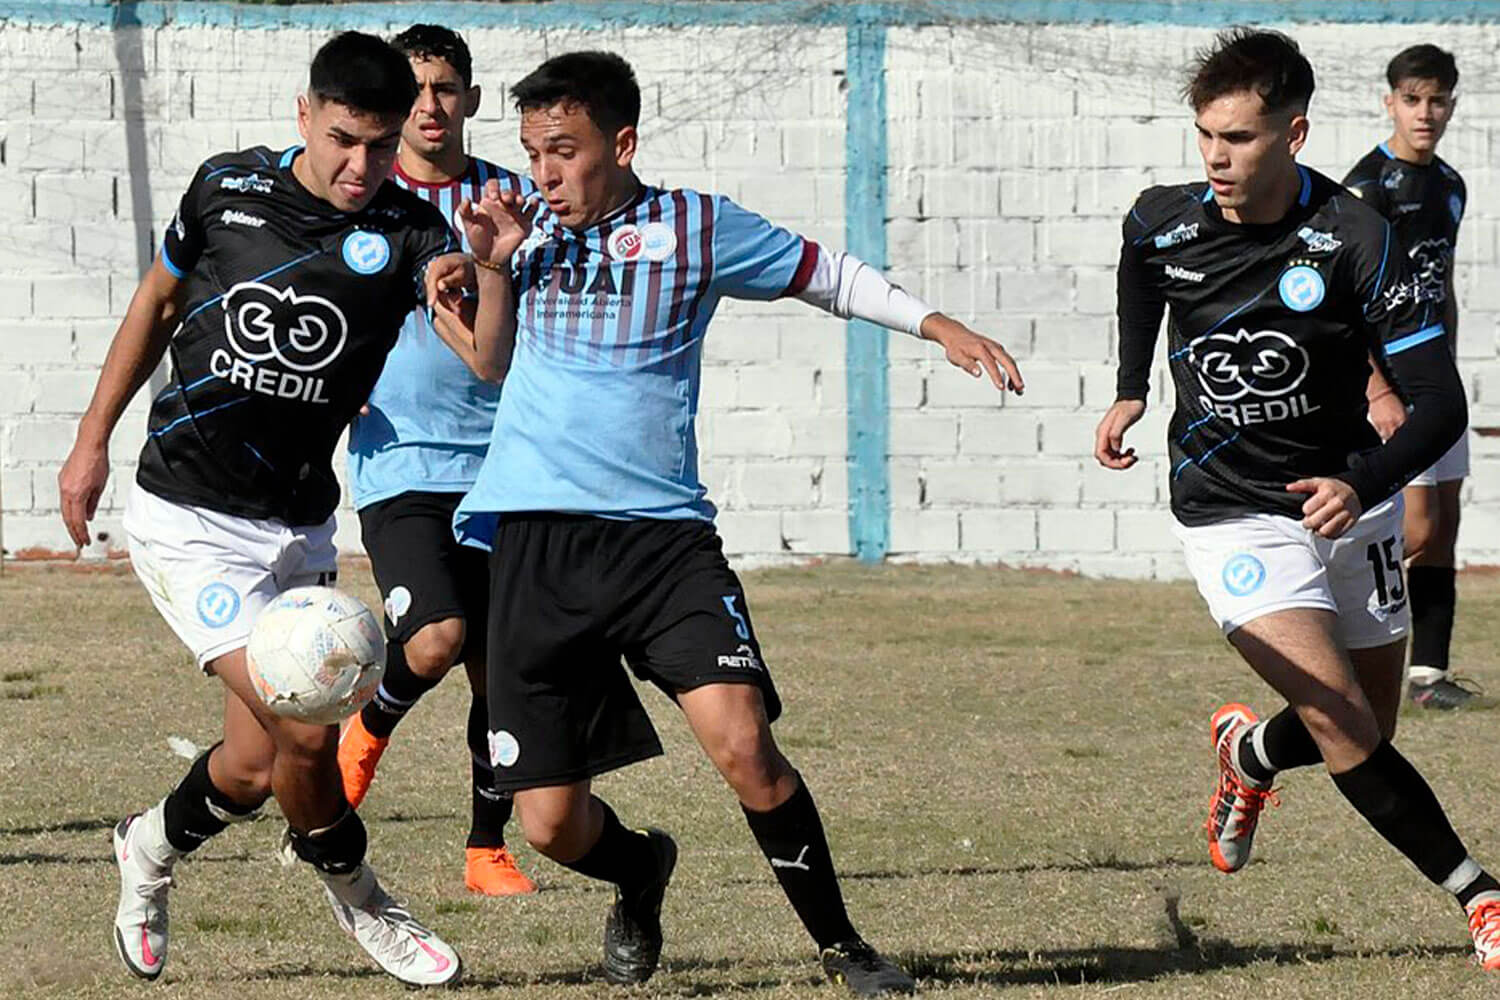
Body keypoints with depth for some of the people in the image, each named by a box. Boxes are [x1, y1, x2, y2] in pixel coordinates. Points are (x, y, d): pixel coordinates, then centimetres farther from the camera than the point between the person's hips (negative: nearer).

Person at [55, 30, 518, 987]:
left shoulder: (407, 233, -8)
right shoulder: (227, 188, -7)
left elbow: (488, 360, -24)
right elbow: (158, 301, 12)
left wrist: (496, 265, -42)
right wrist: (93, 440, 13)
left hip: (300, 530, 3)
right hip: (189, 520, -3)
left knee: (258, 766, 9)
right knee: (303, 729, -16)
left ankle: (151, 849, 40)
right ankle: (357, 898, 11)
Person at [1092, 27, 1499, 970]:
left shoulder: (1356, 238, -20)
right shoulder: (1162, 222, -10)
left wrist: (1366, 486, -37)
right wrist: (1130, 391, 14)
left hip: (1347, 502, 1)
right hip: (1232, 514, -1)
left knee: (1366, 732, 12)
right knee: (1343, 724, -19)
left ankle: (1252, 754, 45)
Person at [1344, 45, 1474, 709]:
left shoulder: (1448, 186, 13)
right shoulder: (1368, 186, -12)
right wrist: (1378, 393, -22)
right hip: (1383, 375, -8)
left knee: (1443, 526, 6)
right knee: (1416, 528, -13)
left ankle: (1429, 671, 10)